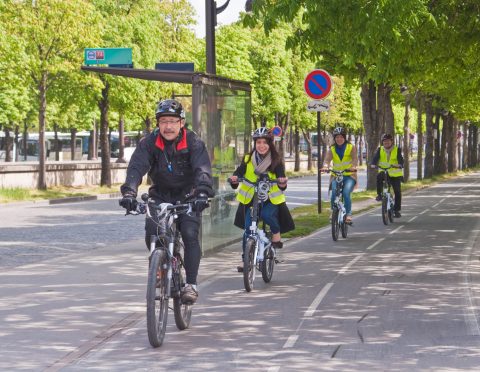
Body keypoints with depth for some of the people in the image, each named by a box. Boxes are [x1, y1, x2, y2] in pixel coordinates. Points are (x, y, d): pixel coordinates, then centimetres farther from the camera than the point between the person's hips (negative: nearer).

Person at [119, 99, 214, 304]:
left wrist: (202, 193, -50)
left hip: (187, 197, -2)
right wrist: (129, 191, -45)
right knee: (151, 234, -19)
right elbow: (136, 167, -26)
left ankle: (191, 284, -14)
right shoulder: (149, 143, -12)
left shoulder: (193, 143, -16)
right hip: (160, 196, 2)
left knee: (190, 235, -21)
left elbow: (203, 169, -30)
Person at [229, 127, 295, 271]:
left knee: (266, 214, -31)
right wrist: (234, 180, -34)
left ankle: (276, 234, -3)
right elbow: (238, 174, -12)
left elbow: (281, 186, -15)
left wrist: (282, 182, -39)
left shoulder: (276, 162, -7)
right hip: (250, 199, 2)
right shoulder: (248, 160, -3)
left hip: (271, 199, -2)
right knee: (248, 230, -5)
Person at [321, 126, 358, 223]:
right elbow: (327, 159, -12)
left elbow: (355, 158, -16)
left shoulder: (351, 147, 2)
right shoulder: (332, 149, 5)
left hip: (349, 176, -2)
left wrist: (353, 166, -39)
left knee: (346, 193, -27)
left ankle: (348, 214, -18)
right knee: (334, 194, -20)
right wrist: (325, 166, -36)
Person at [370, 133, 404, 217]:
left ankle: (397, 210, 11)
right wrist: (373, 164, -35)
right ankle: (379, 194, -18)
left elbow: (400, 159, -18)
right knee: (379, 176, -34)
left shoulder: (397, 150, -5)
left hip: (395, 174, 0)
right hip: (384, 172, 0)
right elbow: (375, 157, -13)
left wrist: (400, 165, -41)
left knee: (397, 192, -4)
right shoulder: (380, 150, 0)